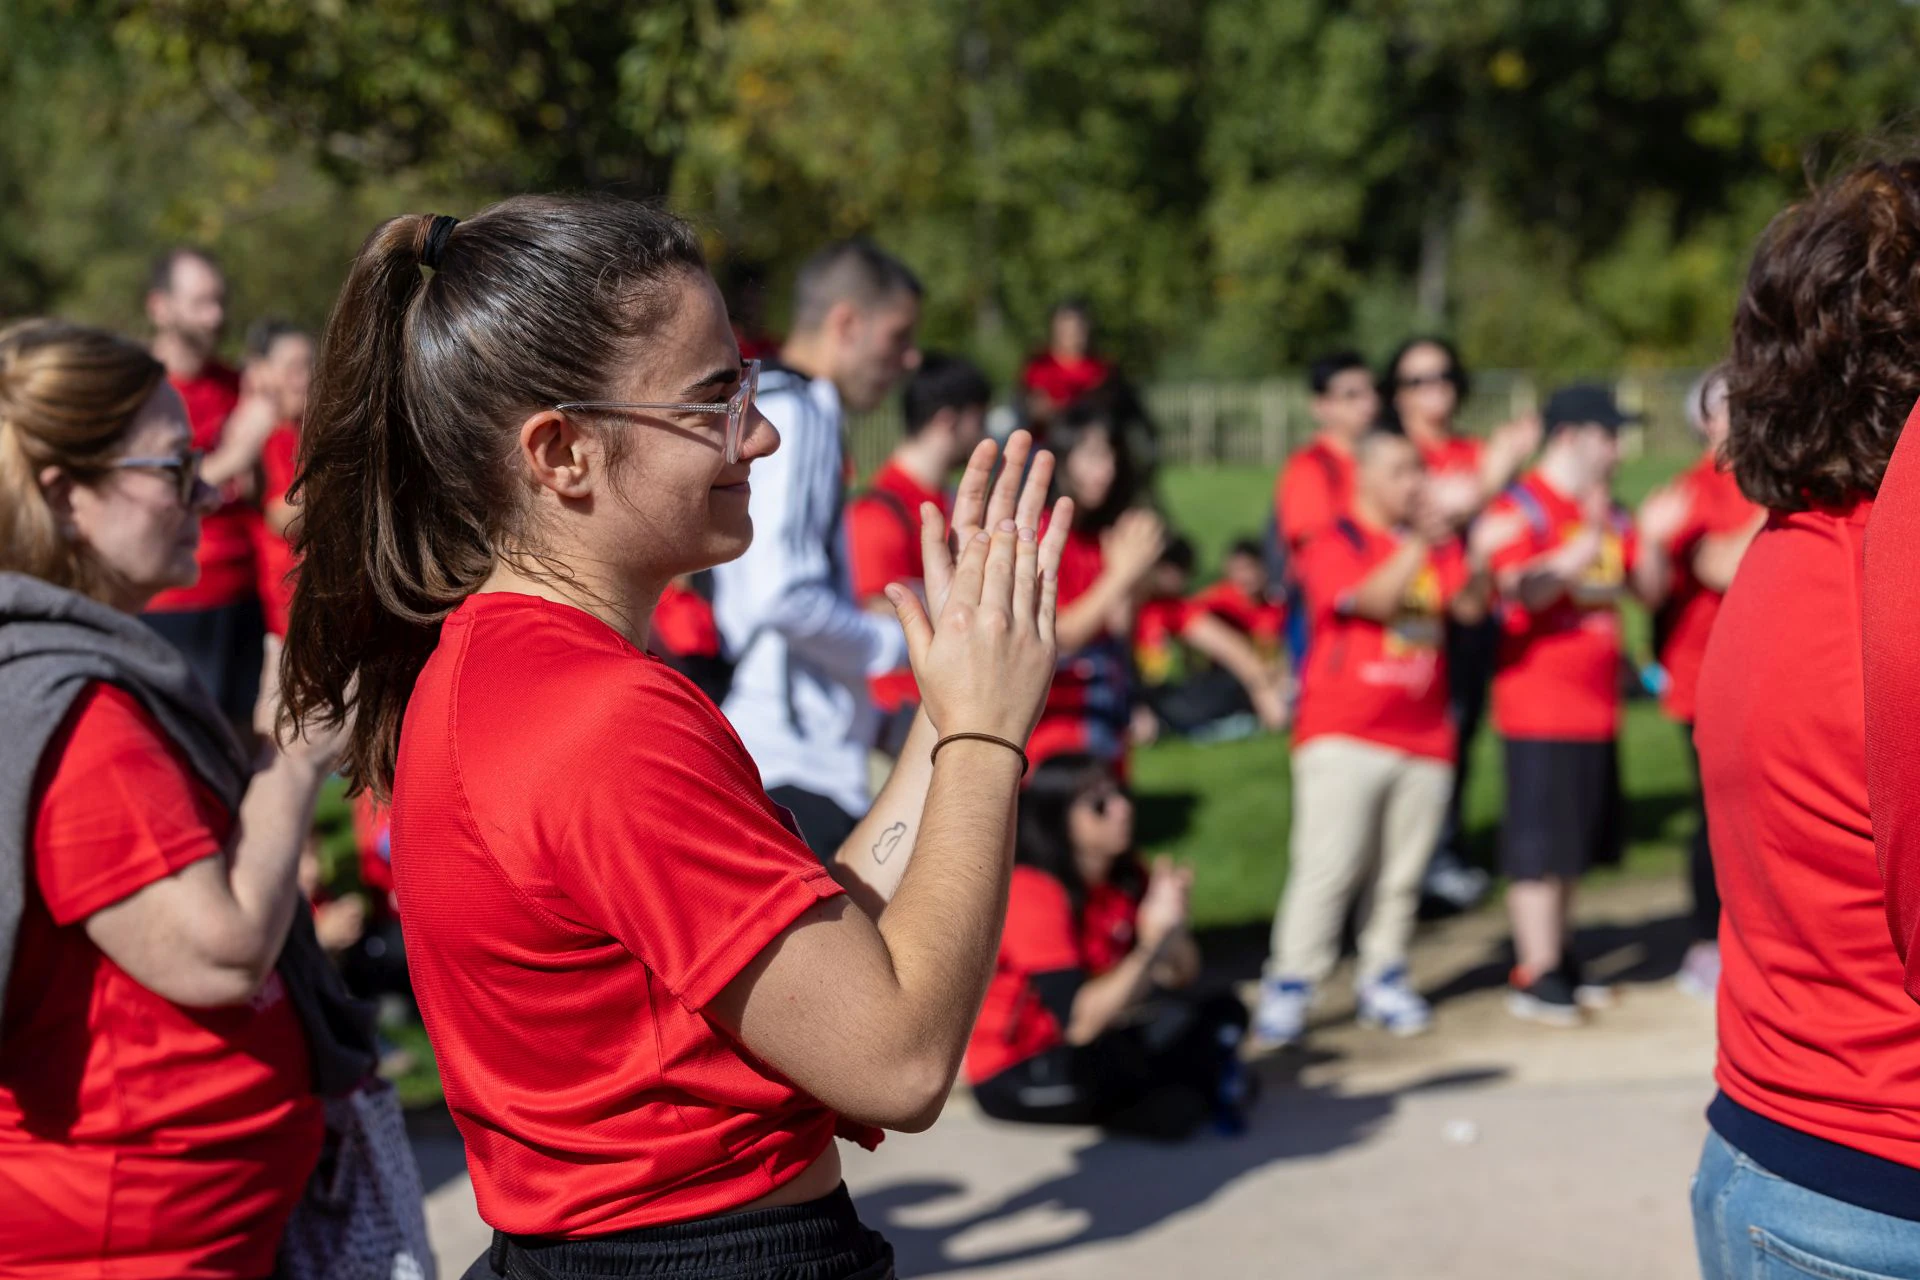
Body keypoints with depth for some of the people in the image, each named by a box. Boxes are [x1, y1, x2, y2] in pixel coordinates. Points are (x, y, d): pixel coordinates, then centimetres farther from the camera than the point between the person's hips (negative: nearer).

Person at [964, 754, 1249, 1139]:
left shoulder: (1127, 876, -1)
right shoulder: (1032, 892, -23)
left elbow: (1182, 979, -5)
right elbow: (1080, 1023, -31)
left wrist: (1174, 926, -25)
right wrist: (1152, 940, -34)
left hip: (1085, 1051, 7)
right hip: (1014, 1079, -7)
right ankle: (1215, 1085, 0)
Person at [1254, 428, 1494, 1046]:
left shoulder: (1434, 542, 14)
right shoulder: (1333, 544, -1)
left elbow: (1471, 606, 1)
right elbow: (1372, 599, -18)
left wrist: (1463, 552, -16)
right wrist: (1419, 547, -26)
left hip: (1424, 736, 5)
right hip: (1344, 736, -5)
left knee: (1401, 874, 8)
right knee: (1328, 867, -10)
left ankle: (1383, 982, 19)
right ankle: (1288, 988, -5)